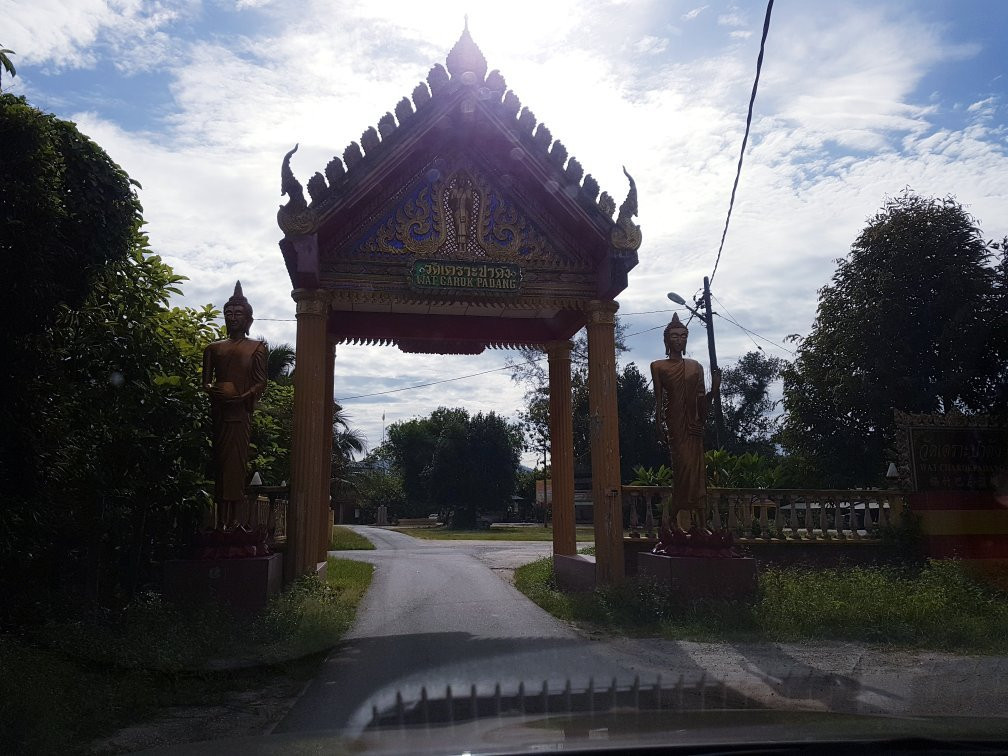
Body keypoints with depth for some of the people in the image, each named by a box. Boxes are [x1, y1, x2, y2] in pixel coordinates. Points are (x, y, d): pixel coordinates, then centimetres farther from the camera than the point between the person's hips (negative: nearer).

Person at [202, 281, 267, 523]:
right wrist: (212, 390, -9)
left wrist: (242, 397, -16)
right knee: (220, 460, -3)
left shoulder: (256, 347, 11)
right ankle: (222, 519, -4)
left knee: (237, 462, -9)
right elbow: (206, 381, 14)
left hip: (241, 411, -3)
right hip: (218, 410, 3)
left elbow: (261, 383, 1)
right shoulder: (213, 348, 21)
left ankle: (231, 519, -12)